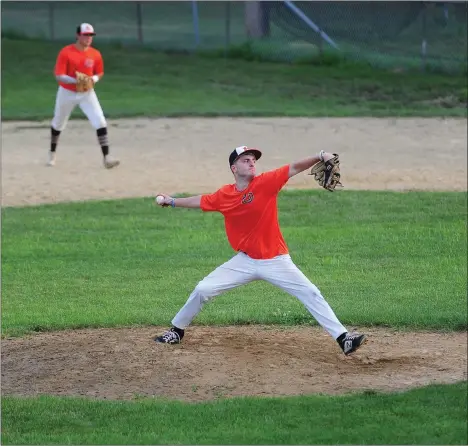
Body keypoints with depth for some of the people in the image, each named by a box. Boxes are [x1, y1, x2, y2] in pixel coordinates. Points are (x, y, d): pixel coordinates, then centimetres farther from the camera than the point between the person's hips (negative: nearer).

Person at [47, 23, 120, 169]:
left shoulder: (95, 54, -7)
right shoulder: (66, 52, -17)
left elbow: (99, 73, 8)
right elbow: (59, 76, -19)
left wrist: (95, 78, -16)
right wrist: (75, 81, -34)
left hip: (87, 93, 1)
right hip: (67, 92, -1)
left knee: (100, 122, -16)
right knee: (58, 124, 17)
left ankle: (106, 158, -18)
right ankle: (52, 153, 42)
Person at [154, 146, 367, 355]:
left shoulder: (266, 182, -12)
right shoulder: (224, 195, -1)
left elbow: (295, 167, -22)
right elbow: (201, 201, 18)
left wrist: (320, 157, -37)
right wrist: (172, 201, 29)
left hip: (276, 261, -3)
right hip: (245, 261, 3)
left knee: (311, 294, -11)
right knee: (202, 290, 2)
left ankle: (343, 338, -10)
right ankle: (176, 331, 22)